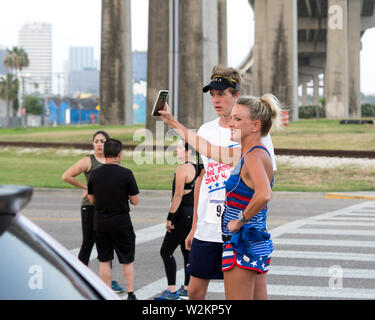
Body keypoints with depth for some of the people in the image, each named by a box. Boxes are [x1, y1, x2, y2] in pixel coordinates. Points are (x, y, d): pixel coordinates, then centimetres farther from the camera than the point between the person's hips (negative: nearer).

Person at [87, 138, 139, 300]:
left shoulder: (95, 174, -2)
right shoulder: (126, 174, -12)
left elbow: (92, 200, 7)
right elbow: (135, 201, -7)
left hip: (100, 222, 3)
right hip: (121, 223, -2)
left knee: (104, 260, 11)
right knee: (127, 259, 11)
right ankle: (131, 294, 12)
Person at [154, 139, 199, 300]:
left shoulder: (182, 169, -15)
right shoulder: (197, 168, 12)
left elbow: (178, 195, -19)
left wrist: (170, 218, -17)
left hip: (183, 215, -9)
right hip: (195, 213, 9)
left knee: (166, 251, -5)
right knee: (187, 251, 14)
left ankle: (172, 291, -7)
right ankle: (187, 289, 19)